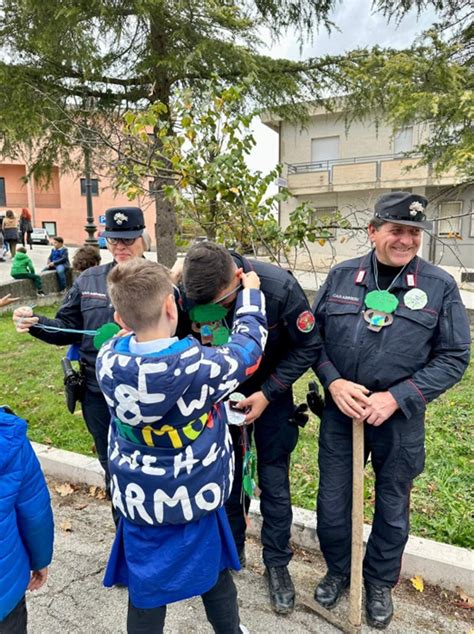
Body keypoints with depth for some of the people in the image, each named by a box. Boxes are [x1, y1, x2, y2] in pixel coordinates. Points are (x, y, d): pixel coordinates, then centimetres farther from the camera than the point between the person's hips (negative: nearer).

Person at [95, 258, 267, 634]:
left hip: (137, 501, 3)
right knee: (215, 577, 25)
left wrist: (152, 292, 9)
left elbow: (137, 327, 6)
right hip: (194, 500, -2)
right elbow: (247, 349, -9)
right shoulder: (198, 366, -28)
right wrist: (251, 294, 4)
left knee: (145, 591, 22)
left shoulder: (109, 359, -17)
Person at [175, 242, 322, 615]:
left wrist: (267, 393, -20)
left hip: (270, 393, -2)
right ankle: (232, 551, 38)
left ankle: (277, 563, 29)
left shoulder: (279, 287, -30)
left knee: (274, 482, 6)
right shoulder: (188, 294, -24)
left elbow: (308, 346, -18)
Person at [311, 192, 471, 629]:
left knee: (392, 509, 19)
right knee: (332, 502, 15)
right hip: (340, 411, 1)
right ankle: (338, 571, 45)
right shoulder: (341, 276, -3)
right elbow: (313, 337, 3)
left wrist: (396, 398, -16)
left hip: (400, 418, -1)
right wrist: (333, 382, -13)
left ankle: (380, 583, 47)